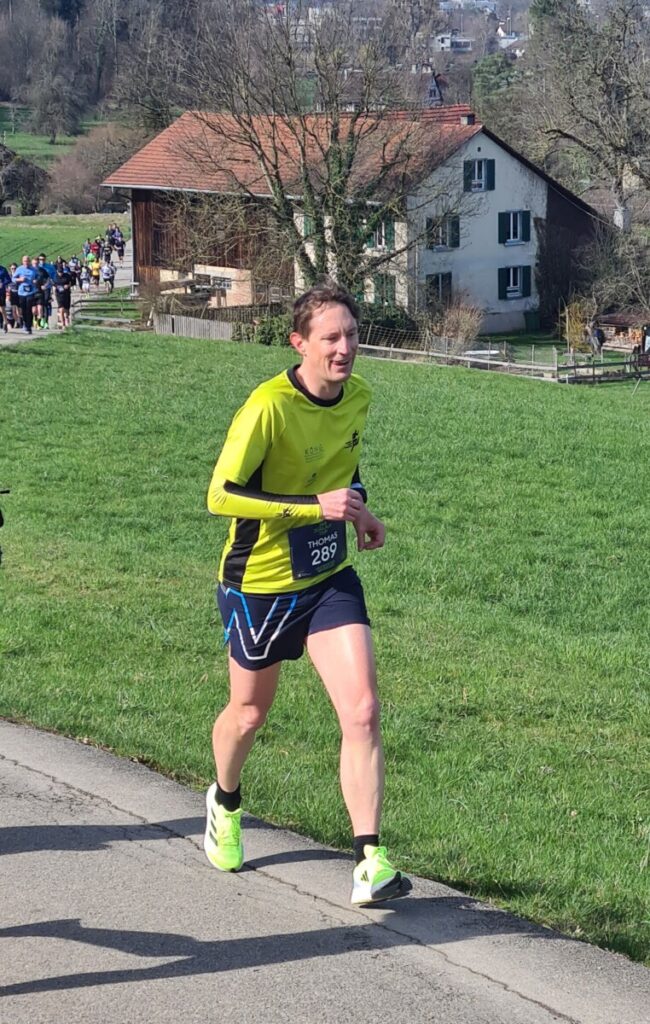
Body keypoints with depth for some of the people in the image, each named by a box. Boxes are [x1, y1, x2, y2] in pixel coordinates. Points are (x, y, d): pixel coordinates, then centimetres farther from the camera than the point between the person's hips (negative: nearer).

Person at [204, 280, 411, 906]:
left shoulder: (358, 397, -2)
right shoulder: (269, 406, -23)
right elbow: (221, 495, -27)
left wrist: (359, 507, -1)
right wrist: (316, 506, -31)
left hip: (329, 577, 4)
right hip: (259, 582, -4)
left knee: (362, 712, -13)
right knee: (250, 712, 16)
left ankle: (369, 863, -10)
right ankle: (225, 805, 49)